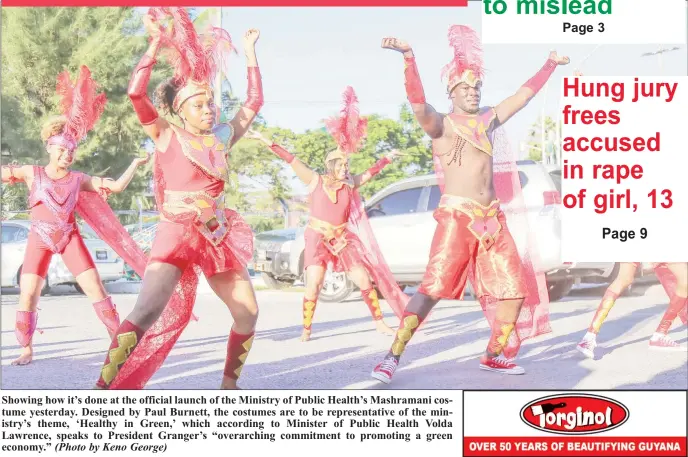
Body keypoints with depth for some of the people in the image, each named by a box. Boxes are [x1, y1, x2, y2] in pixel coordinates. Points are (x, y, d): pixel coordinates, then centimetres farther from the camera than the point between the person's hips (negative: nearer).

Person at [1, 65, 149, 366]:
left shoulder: (78, 179, 3)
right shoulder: (32, 173, 1)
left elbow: (116, 187, 6)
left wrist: (135, 165, 1)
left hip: (70, 238, 0)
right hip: (39, 240, 0)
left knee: (94, 287, -6)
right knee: (28, 293, -6)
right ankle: (26, 350, 8)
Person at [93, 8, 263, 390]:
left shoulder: (223, 137, 9)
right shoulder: (167, 136, -4)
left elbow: (254, 102, 19)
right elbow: (136, 92, -17)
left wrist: (250, 53, 18)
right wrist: (158, 43, -14)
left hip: (219, 237, 6)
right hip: (178, 234, -6)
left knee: (248, 312, 6)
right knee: (148, 312, -23)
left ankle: (229, 385, 23)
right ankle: (102, 396, -22)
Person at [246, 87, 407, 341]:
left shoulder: (349, 185, 6)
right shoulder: (315, 181, -4)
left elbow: (370, 173, 23)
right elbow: (291, 160, -8)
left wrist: (387, 159, 33)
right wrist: (267, 143, -11)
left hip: (342, 239, 4)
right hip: (317, 238, -4)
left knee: (364, 280, 1)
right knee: (313, 285, -17)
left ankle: (379, 322, 14)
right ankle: (306, 330, -7)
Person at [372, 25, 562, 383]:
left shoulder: (488, 120, 16)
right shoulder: (441, 125, -3)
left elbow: (522, 95, 28)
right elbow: (418, 104, -23)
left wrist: (550, 65, 34)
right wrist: (408, 57, -38)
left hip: (492, 219, 7)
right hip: (457, 217, -7)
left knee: (516, 291, 7)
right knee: (433, 288, -18)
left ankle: (494, 356, 24)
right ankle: (392, 358, -17)